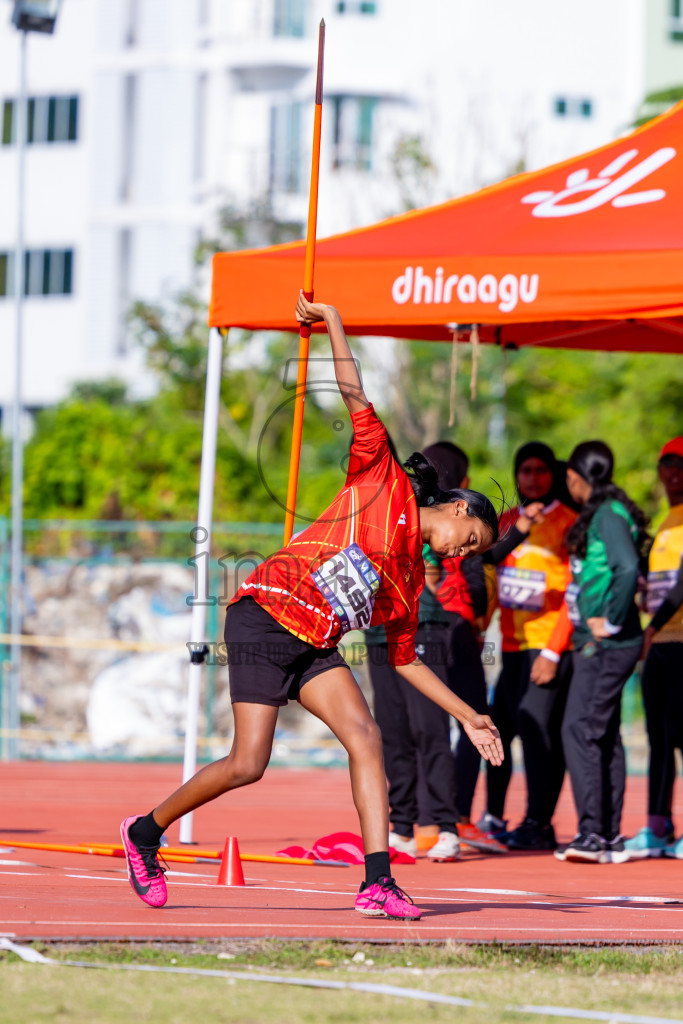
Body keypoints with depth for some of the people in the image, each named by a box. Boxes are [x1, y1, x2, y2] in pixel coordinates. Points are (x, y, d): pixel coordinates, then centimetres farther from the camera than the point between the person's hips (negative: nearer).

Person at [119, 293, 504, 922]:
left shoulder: (411, 579, 17)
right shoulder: (383, 483, -1)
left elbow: (406, 661, 24)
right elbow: (355, 398, -3)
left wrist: (469, 718, 22)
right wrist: (333, 321, -6)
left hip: (314, 646, 7)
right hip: (265, 616, -7)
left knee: (365, 737, -12)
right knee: (249, 765, -10)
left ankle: (378, 882, -18)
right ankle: (147, 832, 12)